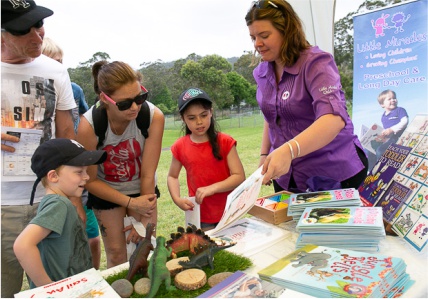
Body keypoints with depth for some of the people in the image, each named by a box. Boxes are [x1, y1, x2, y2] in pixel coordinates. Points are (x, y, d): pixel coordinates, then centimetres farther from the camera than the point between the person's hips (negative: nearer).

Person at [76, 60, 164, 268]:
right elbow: (90, 180, -16)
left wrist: (145, 220, -13)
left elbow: (148, 174, -22)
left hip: (142, 189, 1)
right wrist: (130, 203, -19)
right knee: (116, 254, 8)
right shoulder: (88, 126, -30)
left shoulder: (154, 116, -29)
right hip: (105, 191, -1)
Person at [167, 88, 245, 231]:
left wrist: (212, 188, -23)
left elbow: (239, 176, -11)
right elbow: (172, 177, 10)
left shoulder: (225, 142, -8)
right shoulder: (180, 147, -3)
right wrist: (177, 199, -8)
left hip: (228, 213, -1)